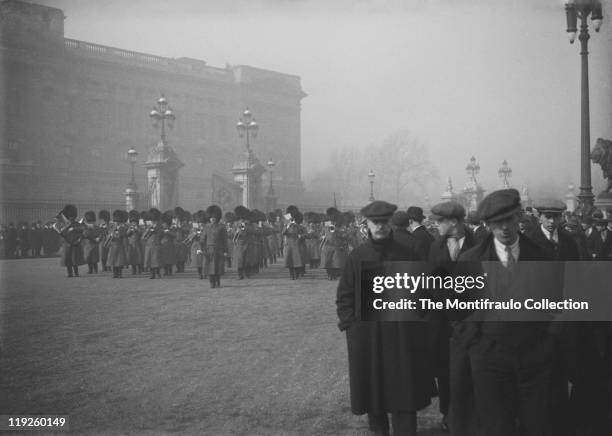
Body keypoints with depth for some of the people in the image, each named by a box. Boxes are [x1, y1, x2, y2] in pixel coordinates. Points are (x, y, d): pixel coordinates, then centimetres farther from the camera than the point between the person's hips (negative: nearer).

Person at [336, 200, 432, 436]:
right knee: (372, 388, 11)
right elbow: (344, 295, 5)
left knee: (403, 389, 2)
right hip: (366, 335, 1)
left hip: (401, 336, -1)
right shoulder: (356, 256, 1)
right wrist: (350, 324, -3)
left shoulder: (408, 255, 0)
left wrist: (414, 322, -1)